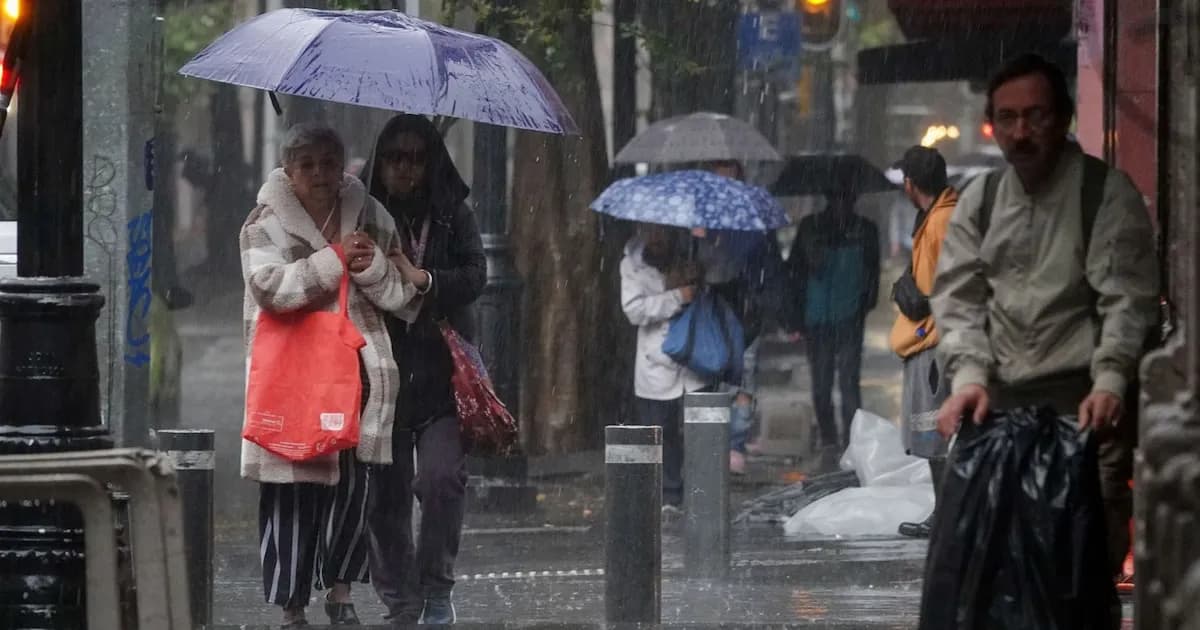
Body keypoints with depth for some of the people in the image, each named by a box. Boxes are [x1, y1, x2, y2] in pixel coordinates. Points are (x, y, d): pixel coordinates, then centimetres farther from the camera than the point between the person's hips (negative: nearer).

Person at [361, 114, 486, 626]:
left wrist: (420, 278, -15)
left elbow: (475, 275, -3)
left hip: (441, 370, -1)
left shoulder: (453, 215, 7)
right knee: (386, 490, 1)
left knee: (441, 477, -15)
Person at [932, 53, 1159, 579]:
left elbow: (1128, 299, -8)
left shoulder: (1106, 192, -1)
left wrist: (1108, 383, -23)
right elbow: (959, 300, 8)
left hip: (1085, 402, -4)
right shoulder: (978, 202, 13)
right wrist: (968, 377, -10)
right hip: (1000, 400, 4)